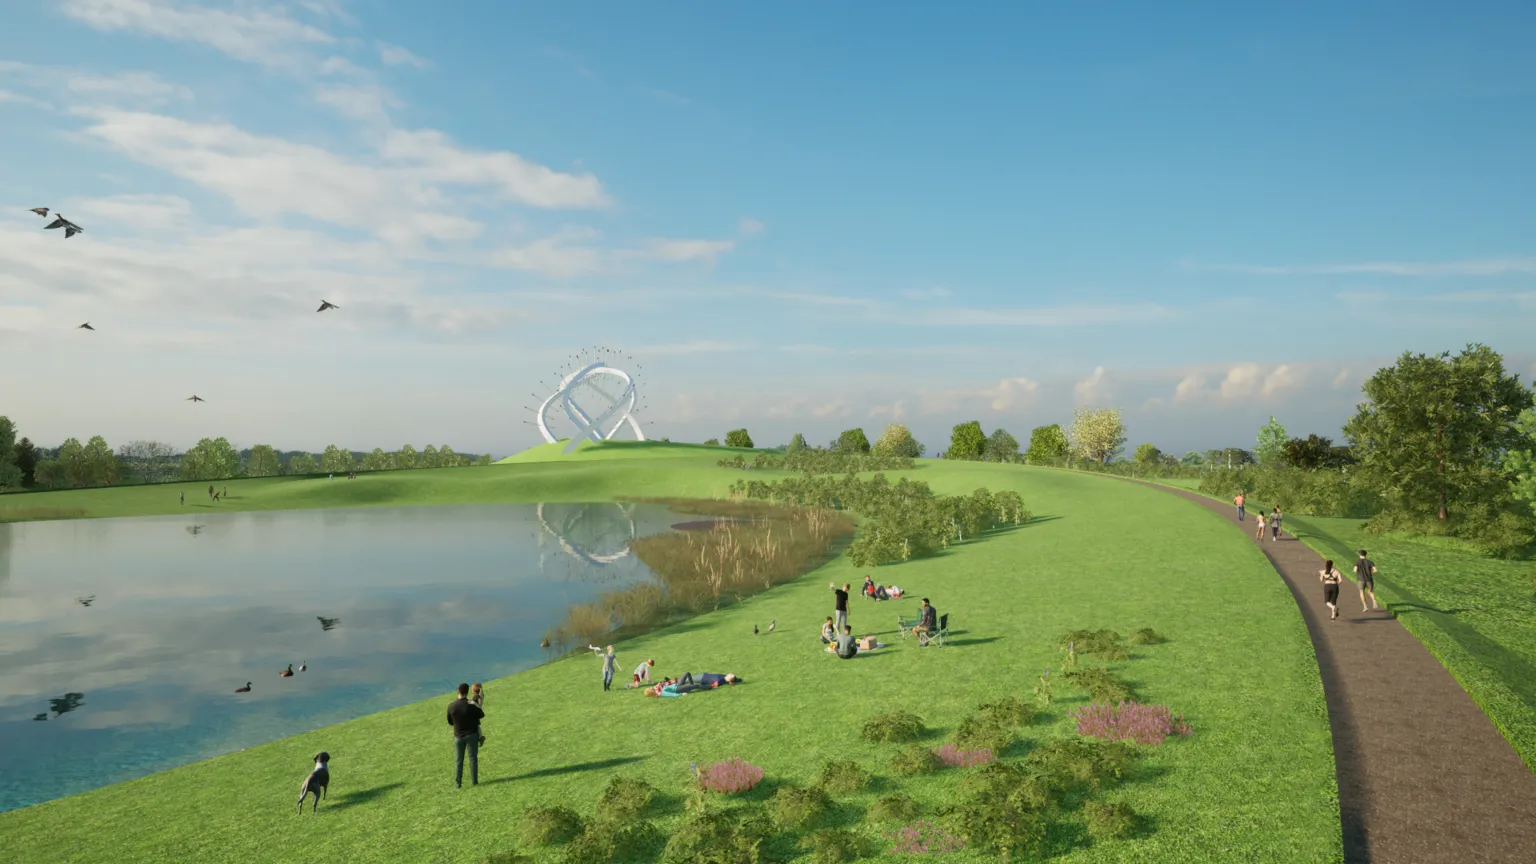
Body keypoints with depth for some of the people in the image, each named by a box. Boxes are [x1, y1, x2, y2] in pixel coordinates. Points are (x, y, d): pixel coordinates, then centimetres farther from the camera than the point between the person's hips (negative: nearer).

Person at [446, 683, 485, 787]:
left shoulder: (451, 707, -10)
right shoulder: (472, 705, -18)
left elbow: (450, 722, 4)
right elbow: (482, 715, -1)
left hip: (458, 736, 2)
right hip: (472, 734, -2)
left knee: (458, 760, 12)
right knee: (473, 758, 9)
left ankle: (458, 783, 13)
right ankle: (474, 781, 11)